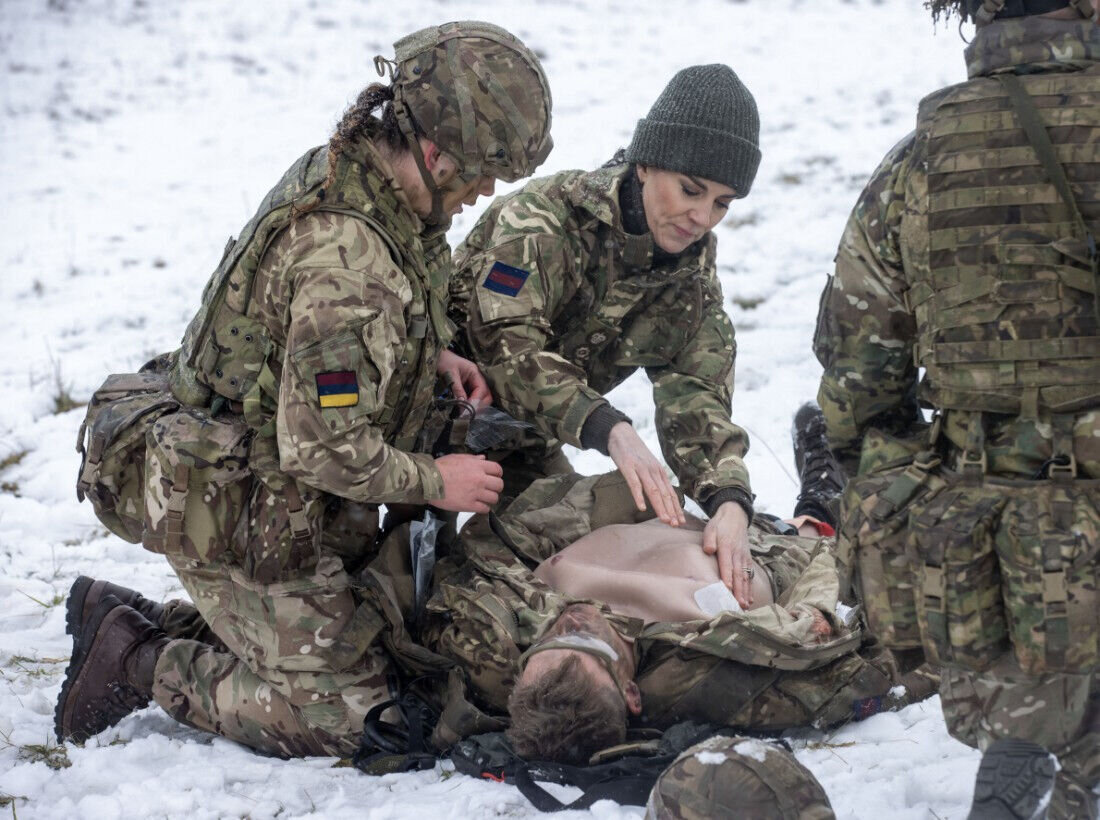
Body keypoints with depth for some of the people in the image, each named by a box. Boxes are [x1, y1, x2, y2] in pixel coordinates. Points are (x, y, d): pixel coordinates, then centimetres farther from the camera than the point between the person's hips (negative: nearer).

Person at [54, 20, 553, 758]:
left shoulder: (347, 171, -1)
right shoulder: (347, 260, -32)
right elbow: (326, 448, -28)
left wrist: (430, 355, 4)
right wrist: (436, 482, -12)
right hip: (247, 518, -10)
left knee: (370, 632, 20)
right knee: (345, 714, -2)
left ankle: (138, 621, 19)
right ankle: (140, 665, 5)